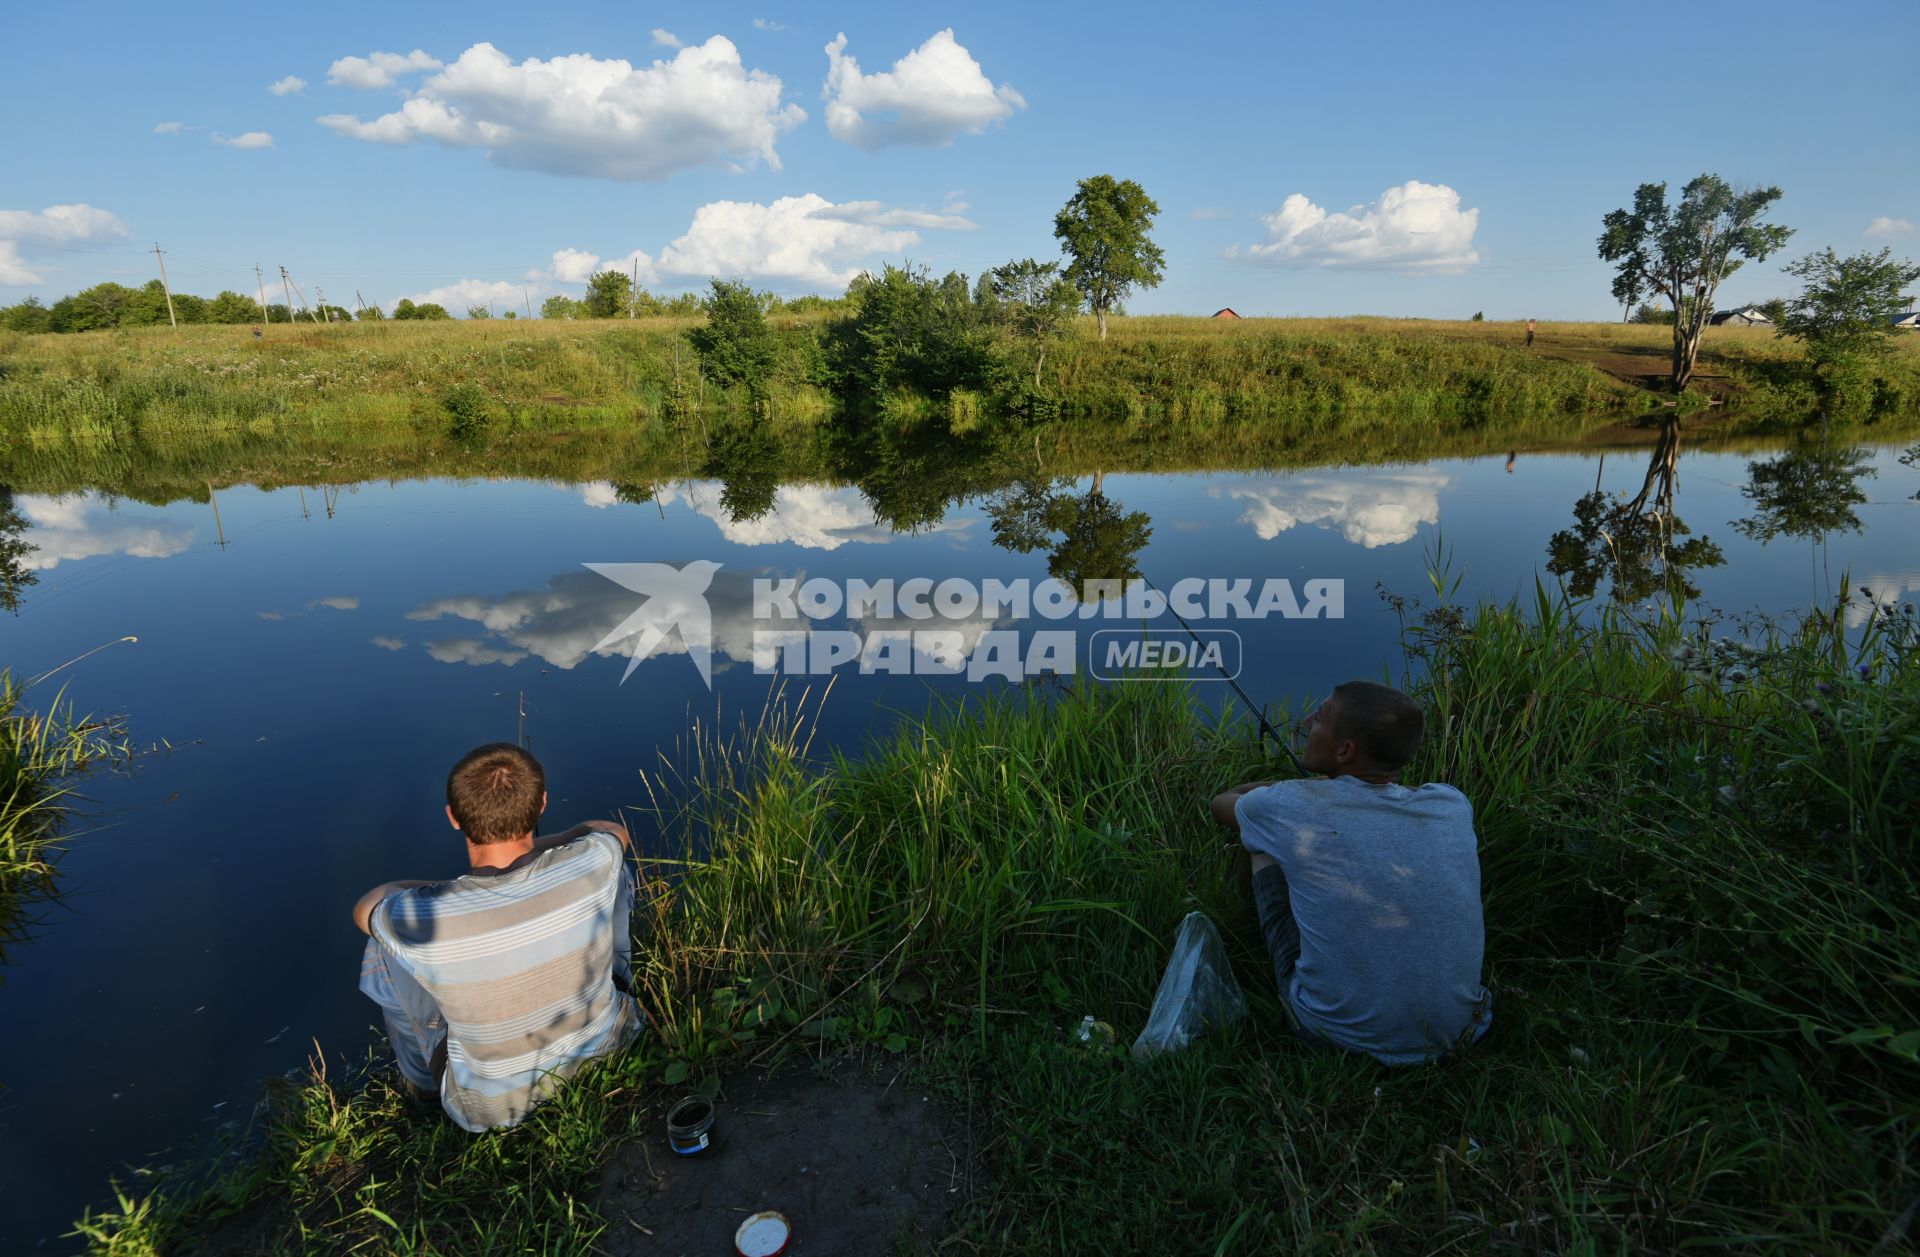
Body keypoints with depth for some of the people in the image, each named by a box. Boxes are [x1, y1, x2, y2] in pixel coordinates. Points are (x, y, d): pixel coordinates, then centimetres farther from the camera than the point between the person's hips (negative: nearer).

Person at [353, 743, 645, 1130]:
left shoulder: (418, 918, -32)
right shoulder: (593, 862, -28)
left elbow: (366, 906, -4)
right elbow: (614, 831, 1)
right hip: (606, 1043, 2)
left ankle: (421, 1079, 35)